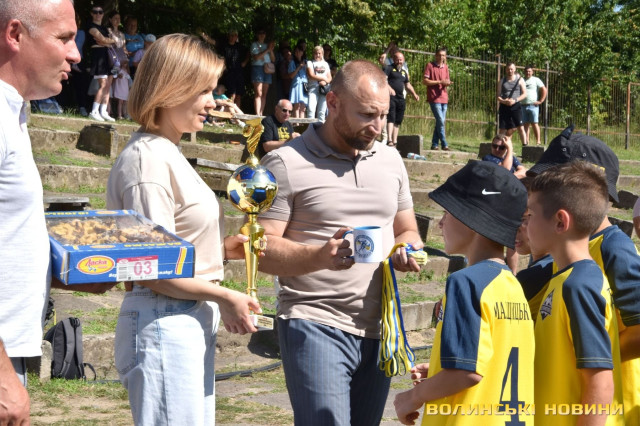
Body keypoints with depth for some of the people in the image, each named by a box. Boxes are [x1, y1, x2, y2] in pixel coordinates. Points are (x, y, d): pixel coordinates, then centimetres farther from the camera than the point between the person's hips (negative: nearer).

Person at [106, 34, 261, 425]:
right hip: (164, 328, -10)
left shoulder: (169, 154, 14)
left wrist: (220, 249, 5)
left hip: (192, 323, 10)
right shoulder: (148, 160, -16)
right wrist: (223, 296, -14)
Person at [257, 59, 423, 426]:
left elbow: (407, 231, 23)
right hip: (316, 327, -6)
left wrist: (406, 251, -2)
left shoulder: (390, 160, 14)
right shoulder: (287, 163, -5)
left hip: (379, 330, 6)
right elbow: (261, 249, -10)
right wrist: (322, 256, -27)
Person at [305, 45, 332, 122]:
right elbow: (311, 75, -3)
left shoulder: (325, 64, 20)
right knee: (311, 109, -20)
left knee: (322, 111, 0)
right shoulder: (310, 63, 10)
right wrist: (324, 78, -2)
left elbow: (329, 78, 15)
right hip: (313, 88, -4)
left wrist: (325, 82, -8)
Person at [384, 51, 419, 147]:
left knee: (398, 121, 7)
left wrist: (414, 94, 20)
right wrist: (389, 88, -29)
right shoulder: (389, 69, 1)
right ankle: (389, 139, -23)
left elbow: (407, 85, 33)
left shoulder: (404, 72, 23)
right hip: (390, 96, -7)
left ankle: (395, 141, 12)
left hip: (400, 98, 7)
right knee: (391, 118, -16)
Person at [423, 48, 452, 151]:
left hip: (444, 98, 6)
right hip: (434, 98, -6)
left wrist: (448, 83, -4)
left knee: (440, 122, 5)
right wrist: (440, 82, -14)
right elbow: (424, 81, -9)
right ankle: (444, 145, -6)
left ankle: (434, 144, 11)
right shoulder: (430, 66, -3)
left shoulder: (446, 67, 15)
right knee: (440, 122, -11)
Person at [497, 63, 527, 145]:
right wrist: (503, 101, -13)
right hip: (504, 106, 2)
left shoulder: (519, 79, 5)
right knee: (502, 129, 2)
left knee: (520, 127, -12)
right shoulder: (503, 81, 9)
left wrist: (515, 100, -13)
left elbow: (524, 94, 2)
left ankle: (525, 145, -11)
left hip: (516, 106, -2)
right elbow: (498, 96, 9)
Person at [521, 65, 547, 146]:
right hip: (523, 106, 4)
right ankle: (526, 142, 4)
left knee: (534, 123, -8)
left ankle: (538, 141, -8)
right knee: (526, 124, 4)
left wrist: (540, 101, -7)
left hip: (533, 105, -4)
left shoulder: (536, 80, 6)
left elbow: (544, 90, 0)